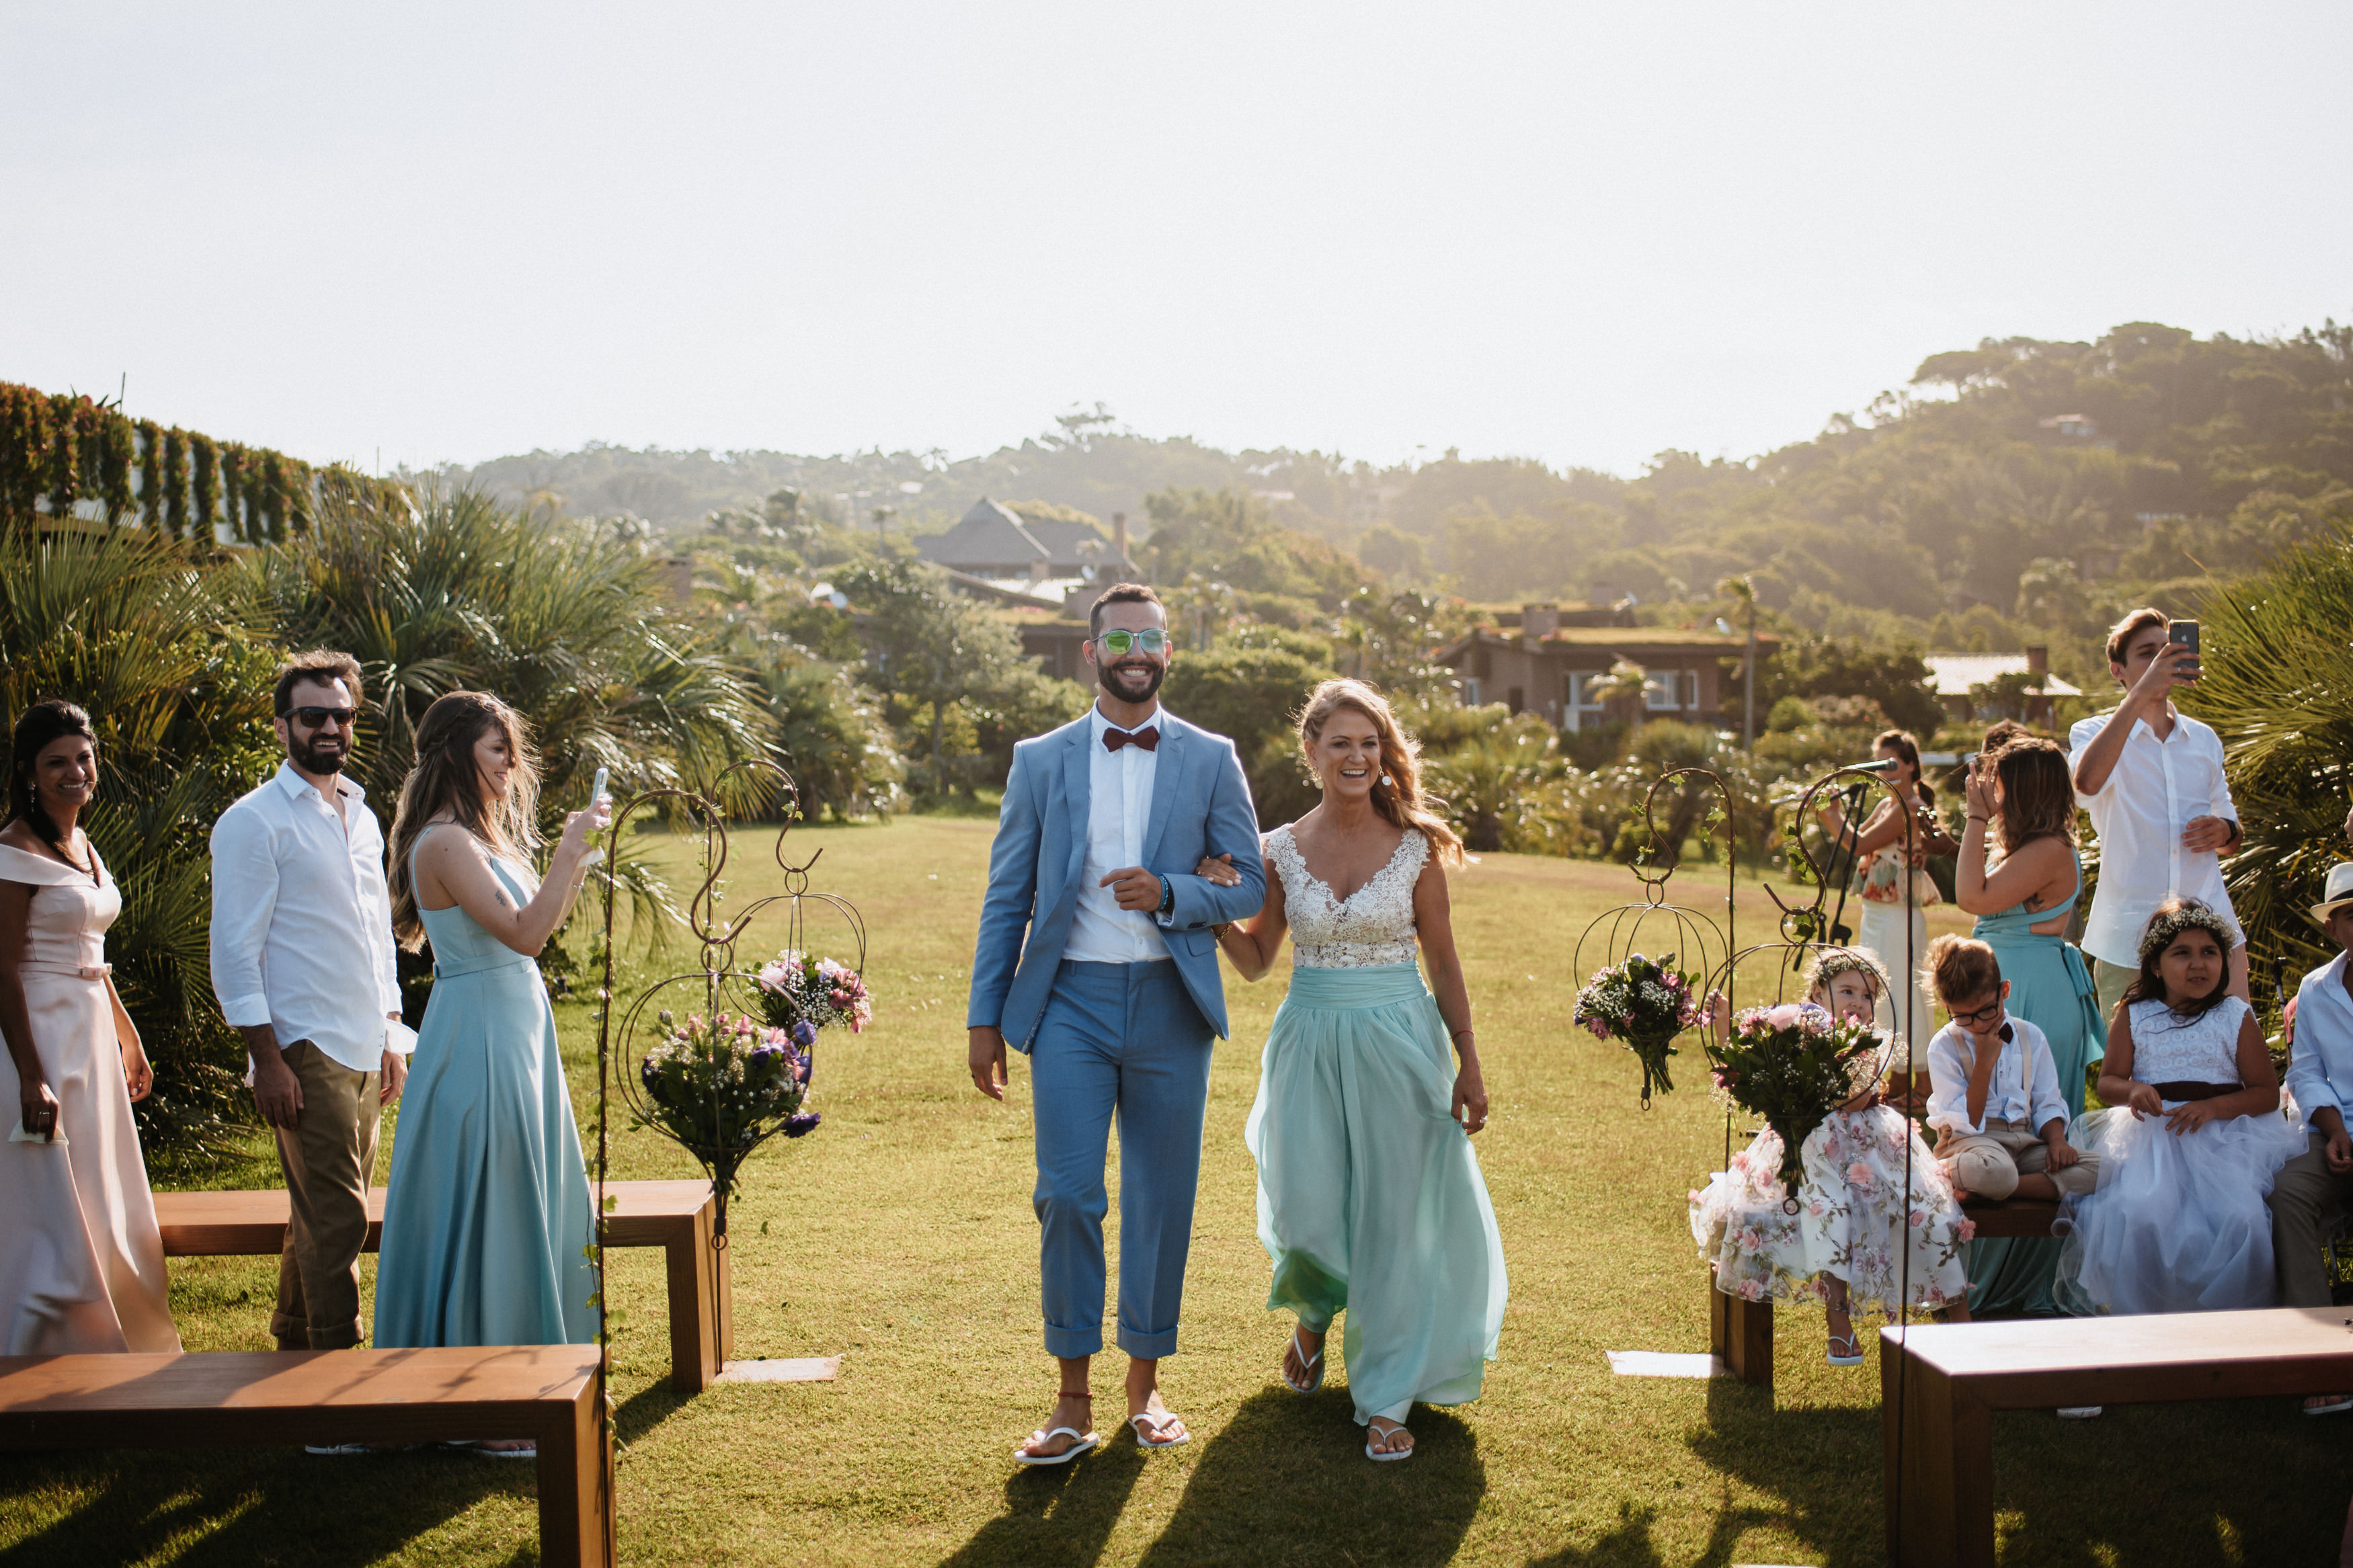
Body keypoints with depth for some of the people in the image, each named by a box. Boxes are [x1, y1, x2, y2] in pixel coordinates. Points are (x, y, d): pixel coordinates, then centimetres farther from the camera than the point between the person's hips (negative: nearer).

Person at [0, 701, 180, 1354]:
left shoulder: (84, 846, 13)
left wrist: (128, 1036, 23)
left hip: (92, 1034, 9)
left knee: (105, 1211, 14)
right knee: (56, 1219, -6)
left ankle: (109, 1358, 26)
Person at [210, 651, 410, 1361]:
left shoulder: (361, 816, 16)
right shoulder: (253, 822, -7)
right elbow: (234, 953, -10)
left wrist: (392, 1037, 18)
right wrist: (267, 1060, -15)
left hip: (364, 1051, 7)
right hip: (306, 1052, -7)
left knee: (323, 1213, 15)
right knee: (336, 1217, -8)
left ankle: (295, 1342, 27)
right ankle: (337, 1357, 0)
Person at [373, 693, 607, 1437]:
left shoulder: (478, 836, 13)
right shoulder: (445, 843, -18)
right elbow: (525, 933, -25)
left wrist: (579, 858, 14)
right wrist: (569, 849, -23)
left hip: (514, 1032, 10)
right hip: (480, 1036, -10)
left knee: (527, 1205, 16)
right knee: (486, 1213, -2)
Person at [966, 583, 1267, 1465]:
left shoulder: (1210, 761, 6)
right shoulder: (1040, 762, 6)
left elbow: (1248, 888, 6)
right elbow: (1006, 898, 7)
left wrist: (1168, 893, -14)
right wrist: (985, 1018, 2)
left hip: (1170, 1002, 1)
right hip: (1071, 1001, -1)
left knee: (1161, 1199, 6)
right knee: (1067, 1194, -8)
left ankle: (1146, 1382, 22)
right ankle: (1073, 1399, 3)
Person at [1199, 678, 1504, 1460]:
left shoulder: (1415, 846, -3)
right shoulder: (1282, 850, 2)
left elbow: (1444, 962, 2)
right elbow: (1256, 961, 9)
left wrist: (1469, 1065, 0)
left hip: (1399, 1042, -1)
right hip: (1310, 1043, 1)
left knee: (1392, 1218, 2)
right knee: (1306, 1211, 1)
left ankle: (1386, 1400, 15)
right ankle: (1314, 1309, 38)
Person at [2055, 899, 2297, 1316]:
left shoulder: (2237, 1016, 5)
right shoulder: (2134, 1015, 9)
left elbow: (2267, 1092, 3)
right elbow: (2108, 1081, 11)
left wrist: (2213, 1107, -15)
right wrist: (2131, 1090, -14)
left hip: (2223, 1133, 0)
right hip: (2151, 1134, 0)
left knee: (2239, 1216, -26)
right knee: (2137, 1212, -27)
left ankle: (2229, 1312, -1)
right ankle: (2140, 1309, -4)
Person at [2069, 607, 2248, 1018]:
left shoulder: (2204, 739, 18)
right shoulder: (2093, 733, 4)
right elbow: (2088, 781, -23)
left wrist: (2224, 831, -1)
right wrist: (2140, 694, -26)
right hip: (2128, 937, -4)